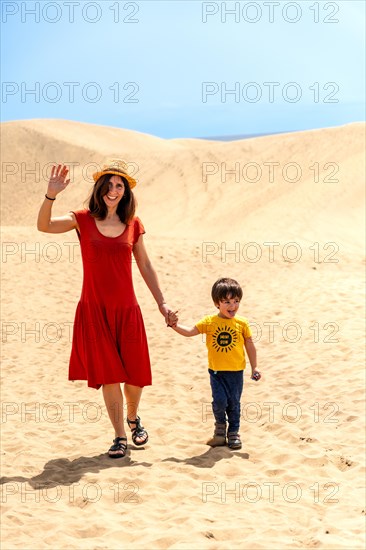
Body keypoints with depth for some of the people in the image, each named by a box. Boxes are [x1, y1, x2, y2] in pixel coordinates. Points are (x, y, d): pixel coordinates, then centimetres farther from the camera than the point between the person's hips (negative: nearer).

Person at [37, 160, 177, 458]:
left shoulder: (133, 225, 4)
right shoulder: (83, 220, -2)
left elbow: (145, 266, 11)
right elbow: (44, 226, -18)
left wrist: (161, 302, 8)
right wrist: (51, 195, -33)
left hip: (127, 310, 2)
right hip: (94, 310, -2)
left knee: (136, 373, 6)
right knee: (108, 374, 2)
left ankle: (133, 417, 36)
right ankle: (120, 436, 17)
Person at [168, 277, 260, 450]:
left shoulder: (242, 323, -2)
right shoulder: (209, 322, -3)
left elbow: (250, 345, 6)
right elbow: (190, 331, -5)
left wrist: (254, 367, 8)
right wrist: (175, 325, -21)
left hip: (236, 371, 1)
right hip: (216, 371, 0)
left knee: (234, 403, 8)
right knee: (219, 401, -8)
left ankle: (233, 432, 26)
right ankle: (220, 427, 21)